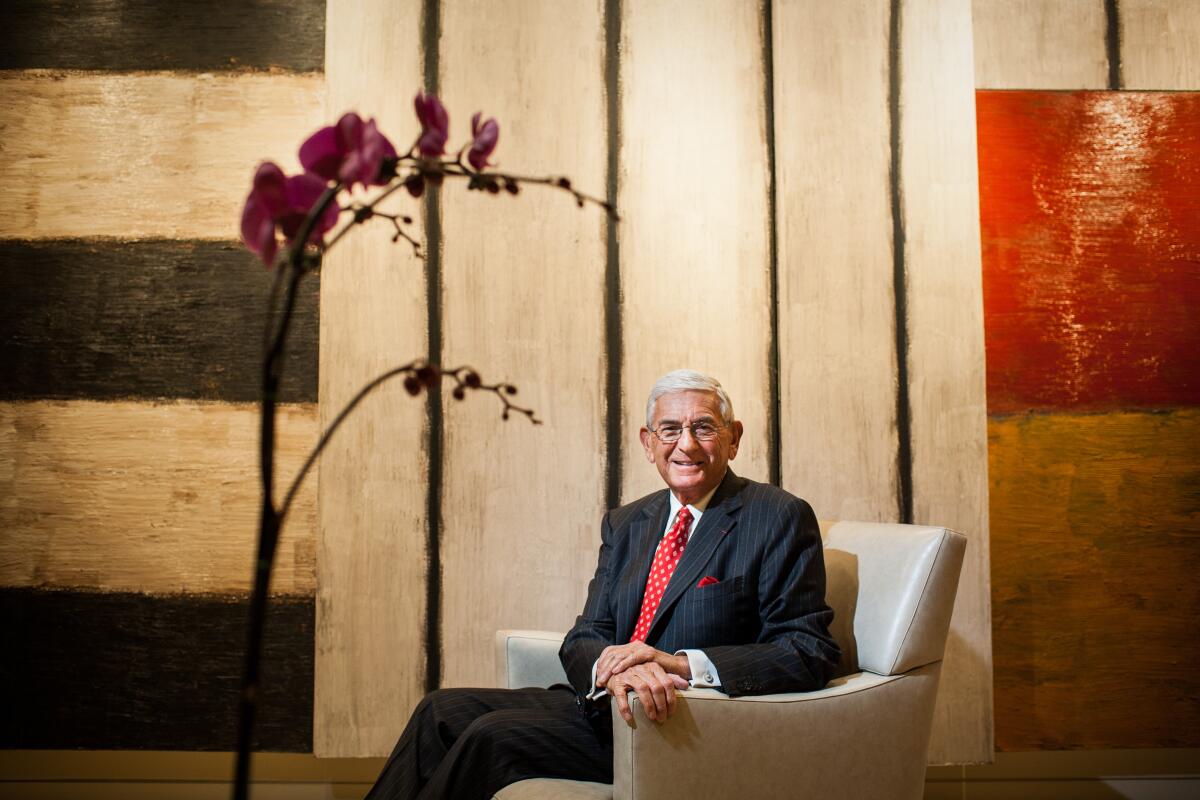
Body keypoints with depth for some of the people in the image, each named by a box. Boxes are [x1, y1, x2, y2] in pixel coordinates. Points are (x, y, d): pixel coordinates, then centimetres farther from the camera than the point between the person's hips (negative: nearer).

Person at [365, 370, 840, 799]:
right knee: (442, 710, -6)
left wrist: (681, 663, -25)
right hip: (607, 705, 7)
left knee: (494, 734, -20)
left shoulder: (781, 519, -6)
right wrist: (610, 666, -20)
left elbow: (809, 653, -13)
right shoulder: (625, 524, 13)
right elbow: (583, 639, 7)